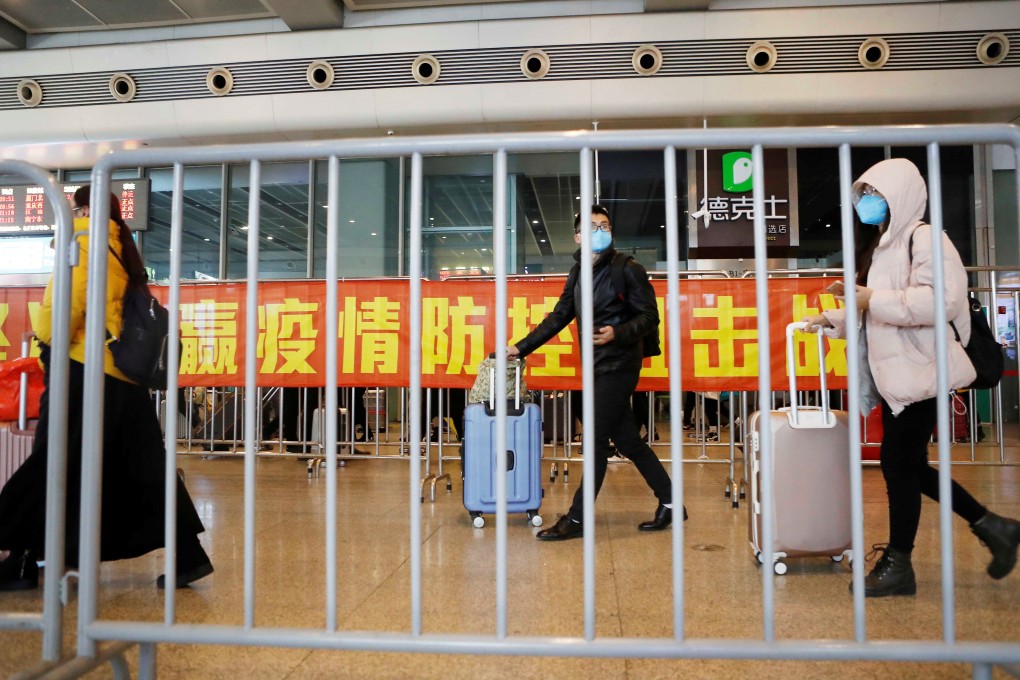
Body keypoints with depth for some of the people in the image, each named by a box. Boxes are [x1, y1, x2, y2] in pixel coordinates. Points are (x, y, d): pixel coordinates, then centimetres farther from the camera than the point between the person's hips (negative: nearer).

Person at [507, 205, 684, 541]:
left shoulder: (628, 270, -7)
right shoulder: (578, 274, 13)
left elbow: (649, 316, -9)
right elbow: (558, 318, 16)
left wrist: (617, 333, -26)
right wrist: (521, 347, 12)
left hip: (618, 365, -7)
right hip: (598, 366, 7)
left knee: (596, 440, -4)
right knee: (626, 439, 11)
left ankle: (577, 519, 4)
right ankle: (669, 503, 24)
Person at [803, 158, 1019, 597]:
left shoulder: (922, 237, -11)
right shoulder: (884, 245, 18)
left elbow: (940, 299, -26)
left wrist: (873, 299, -23)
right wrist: (833, 320, 12)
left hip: (919, 373, -9)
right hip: (895, 375, 10)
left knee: (898, 462, -2)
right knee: (909, 465, 13)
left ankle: (898, 565, 12)